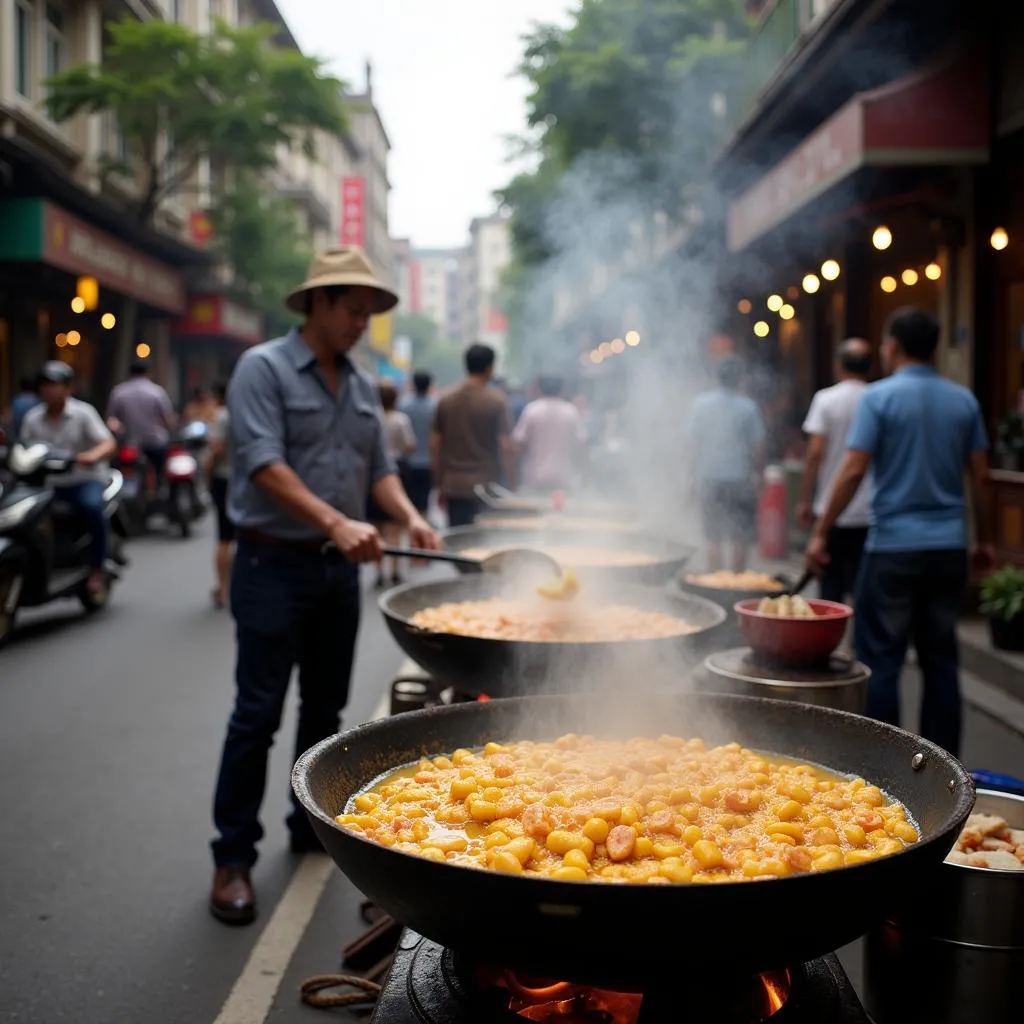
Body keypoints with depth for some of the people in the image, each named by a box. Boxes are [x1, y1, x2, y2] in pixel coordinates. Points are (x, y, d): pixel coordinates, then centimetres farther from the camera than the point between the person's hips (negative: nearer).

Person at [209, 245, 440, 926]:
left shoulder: (362, 385, 12)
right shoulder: (264, 368, -8)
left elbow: (379, 467, 14)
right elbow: (264, 464, -19)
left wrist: (409, 517, -7)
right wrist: (336, 521, -30)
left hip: (339, 566, 7)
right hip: (275, 564, -6)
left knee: (326, 709, 14)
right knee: (258, 715, -4)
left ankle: (310, 826, 30)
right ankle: (234, 856, 6)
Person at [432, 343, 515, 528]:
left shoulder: (446, 400, 6)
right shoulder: (496, 400, -7)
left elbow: (435, 445, 7)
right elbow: (506, 447, -11)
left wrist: (440, 484, 15)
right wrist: (512, 486, -5)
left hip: (454, 485, 4)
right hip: (487, 485, -4)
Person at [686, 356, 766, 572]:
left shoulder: (701, 403, -2)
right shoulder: (748, 406, -8)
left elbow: (691, 441, 3)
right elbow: (758, 446, -5)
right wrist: (756, 472, 10)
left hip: (709, 476, 2)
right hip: (740, 477, -2)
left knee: (713, 538, 10)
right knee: (740, 539, 7)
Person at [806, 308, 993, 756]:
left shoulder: (880, 397, -7)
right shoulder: (964, 401, 7)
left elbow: (853, 470, -12)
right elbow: (980, 476, 8)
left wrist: (820, 533, -7)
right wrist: (984, 539, 17)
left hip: (894, 546, -5)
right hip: (949, 546, 5)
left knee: (880, 658, 3)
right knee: (941, 658, 12)